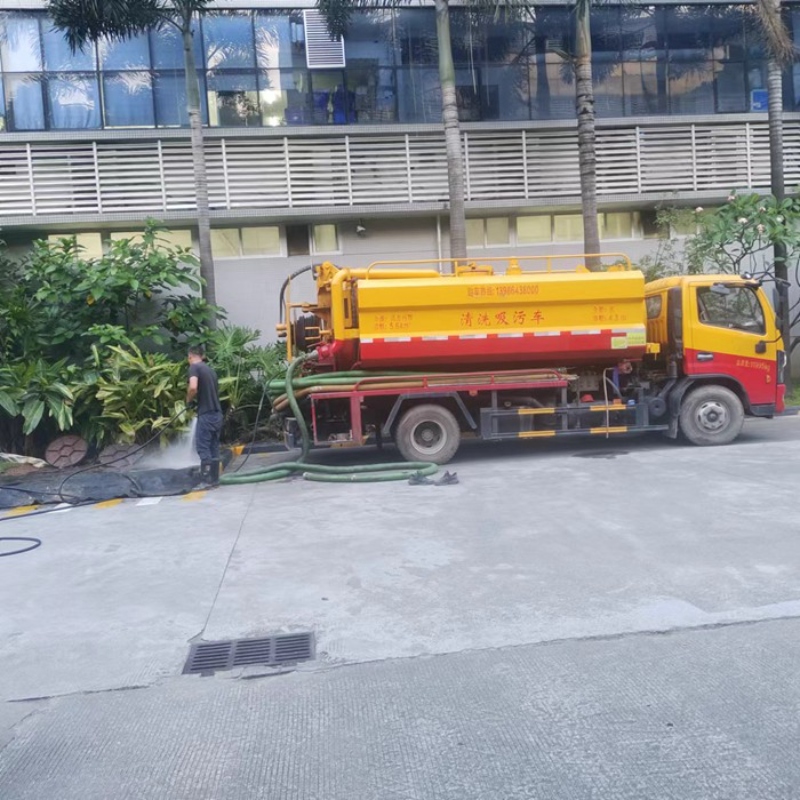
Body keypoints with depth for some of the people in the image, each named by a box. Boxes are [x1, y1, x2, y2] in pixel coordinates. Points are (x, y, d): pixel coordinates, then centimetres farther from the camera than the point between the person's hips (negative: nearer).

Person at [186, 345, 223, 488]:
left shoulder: (194, 367, -6)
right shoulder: (210, 369, 19)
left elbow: (193, 387, -23)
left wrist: (188, 400, -4)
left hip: (206, 413, -8)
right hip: (217, 413, 8)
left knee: (203, 448, -4)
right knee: (214, 447, 12)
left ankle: (206, 481, -5)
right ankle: (215, 479, 16)